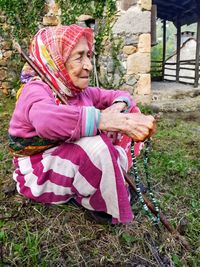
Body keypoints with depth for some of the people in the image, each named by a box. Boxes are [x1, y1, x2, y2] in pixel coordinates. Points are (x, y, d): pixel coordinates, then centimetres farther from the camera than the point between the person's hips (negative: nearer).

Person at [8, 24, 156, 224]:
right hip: (40, 175, -7)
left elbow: (120, 95, 7)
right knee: (96, 145, -36)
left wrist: (119, 106, -17)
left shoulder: (80, 91, -1)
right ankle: (104, 205, -10)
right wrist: (107, 120, -51)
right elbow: (47, 119, -47)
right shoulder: (36, 90, -23)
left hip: (76, 163, 7)